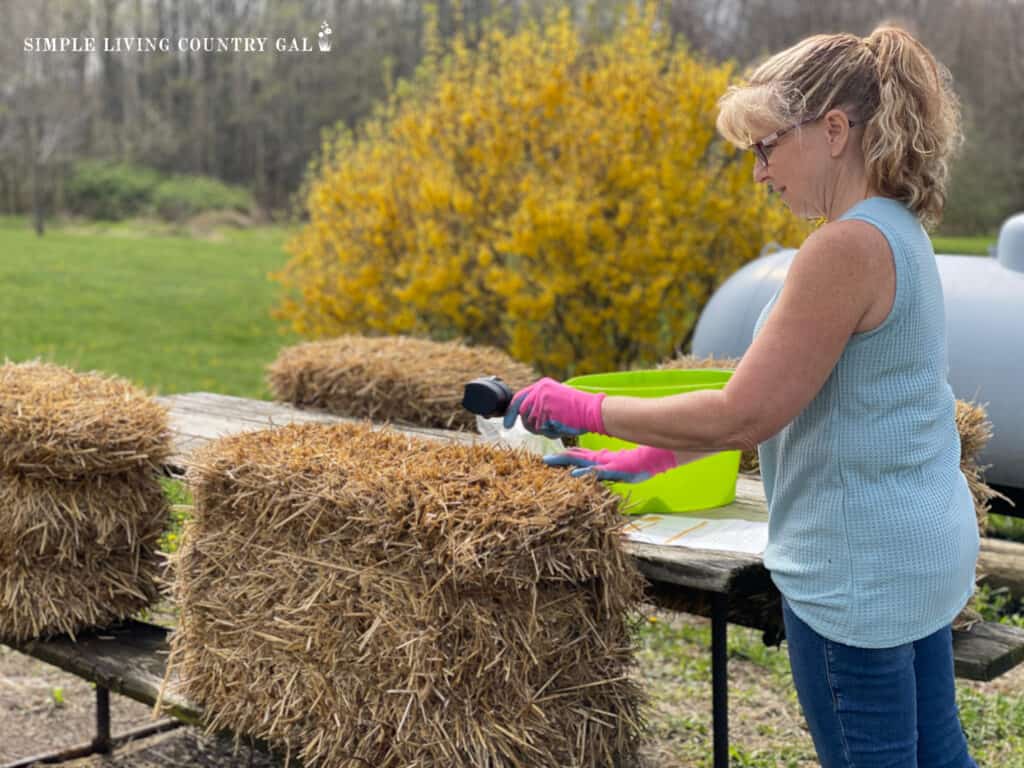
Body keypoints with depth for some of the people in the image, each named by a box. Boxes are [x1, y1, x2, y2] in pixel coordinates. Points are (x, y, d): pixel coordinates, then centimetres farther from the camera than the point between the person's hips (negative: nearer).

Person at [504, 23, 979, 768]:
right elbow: (775, 403, 10)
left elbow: (742, 416, -22)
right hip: (923, 548, 9)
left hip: (856, 567, -9)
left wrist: (588, 410, -12)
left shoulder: (848, 246, -23)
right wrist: (645, 460, 9)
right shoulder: (899, 231, 8)